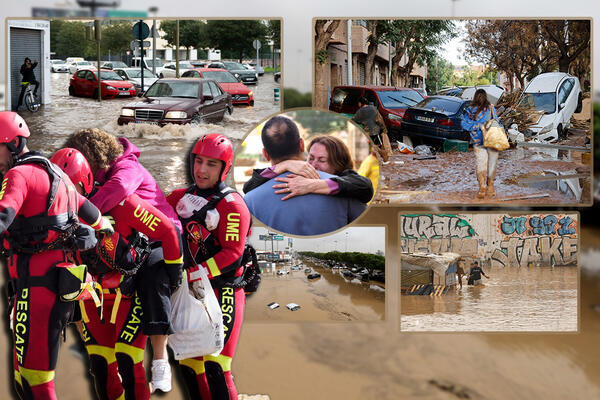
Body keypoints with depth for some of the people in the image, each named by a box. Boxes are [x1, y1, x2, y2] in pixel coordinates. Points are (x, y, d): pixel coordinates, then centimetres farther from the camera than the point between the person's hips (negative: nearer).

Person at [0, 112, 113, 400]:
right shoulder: (52, 172, 21)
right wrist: (107, 228, 52)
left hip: (37, 283, -10)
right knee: (27, 372, 14)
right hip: (58, 279, 10)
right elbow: (87, 210, 34)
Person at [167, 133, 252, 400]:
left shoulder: (231, 205, -11)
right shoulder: (182, 198, 9)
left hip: (222, 294, -7)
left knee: (215, 368, -14)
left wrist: (193, 274, -24)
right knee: (188, 365, 12)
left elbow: (232, 254, -18)